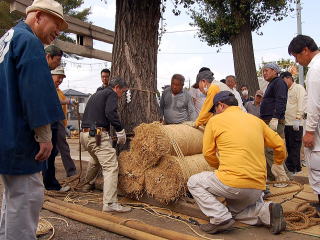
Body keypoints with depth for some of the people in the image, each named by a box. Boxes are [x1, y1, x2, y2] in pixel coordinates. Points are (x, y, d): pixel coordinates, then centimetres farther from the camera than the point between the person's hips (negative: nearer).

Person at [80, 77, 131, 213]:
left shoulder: (95, 95, 26)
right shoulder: (111, 94, 0)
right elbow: (110, 113, -17)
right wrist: (120, 130, -12)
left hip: (84, 134, 9)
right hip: (98, 135, -9)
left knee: (96, 159, 33)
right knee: (111, 166, -13)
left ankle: (88, 183, 51)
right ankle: (110, 203, -22)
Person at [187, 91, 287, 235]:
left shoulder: (215, 120, 1)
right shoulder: (256, 120, 13)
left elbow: (208, 153, 3)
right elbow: (279, 145, 17)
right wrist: (278, 163, 37)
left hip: (232, 183, -6)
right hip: (258, 188, 7)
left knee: (194, 182, 15)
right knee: (234, 210, 32)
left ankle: (220, 218, -2)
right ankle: (267, 211, 5)